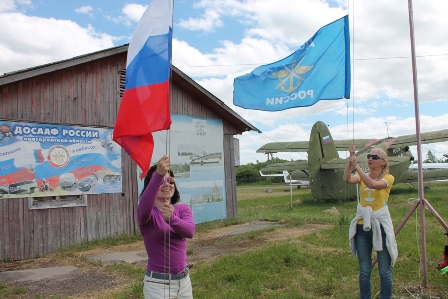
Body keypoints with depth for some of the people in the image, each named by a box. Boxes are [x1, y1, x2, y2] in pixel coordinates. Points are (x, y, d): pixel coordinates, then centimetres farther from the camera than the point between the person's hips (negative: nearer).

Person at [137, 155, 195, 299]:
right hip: (157, 283, -3)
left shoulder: (183, 209, 1)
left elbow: (190, 231, -18)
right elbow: (144, 208, -35)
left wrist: (172, 218, -38)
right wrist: (158, 175, -49)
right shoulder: (149, 212, -10)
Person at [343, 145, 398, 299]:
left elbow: (372, 184, -26)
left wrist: (356, 165, -32)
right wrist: (350, 161, -27)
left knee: (385, 272, 7)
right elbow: (347, 179, -17)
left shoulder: (388, 178, -4)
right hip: (362, 227, 3)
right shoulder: (362, 176, 6)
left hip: (381, 227, -3)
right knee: (364, 272, 11)